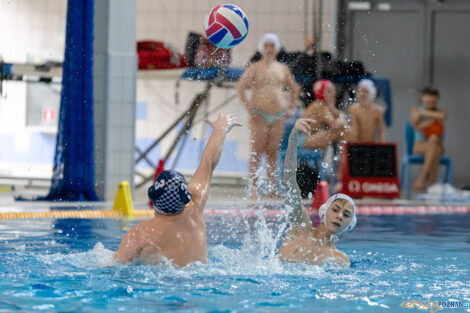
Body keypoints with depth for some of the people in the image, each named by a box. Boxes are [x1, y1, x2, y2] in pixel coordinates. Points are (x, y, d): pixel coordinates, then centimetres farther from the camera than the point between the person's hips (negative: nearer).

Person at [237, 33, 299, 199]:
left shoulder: (282, 69, 14)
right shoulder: (254, 68, 1)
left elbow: (294, 89, 24)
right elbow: (241, 87, -5)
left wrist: (291, 108, 14)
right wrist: (247, 106, -12)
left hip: (278, 115, 4)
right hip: (259, 114, -4)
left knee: (273, 152, 6)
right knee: (257, 151, -7)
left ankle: (272, 187, 10)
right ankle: (253, 188, -6)